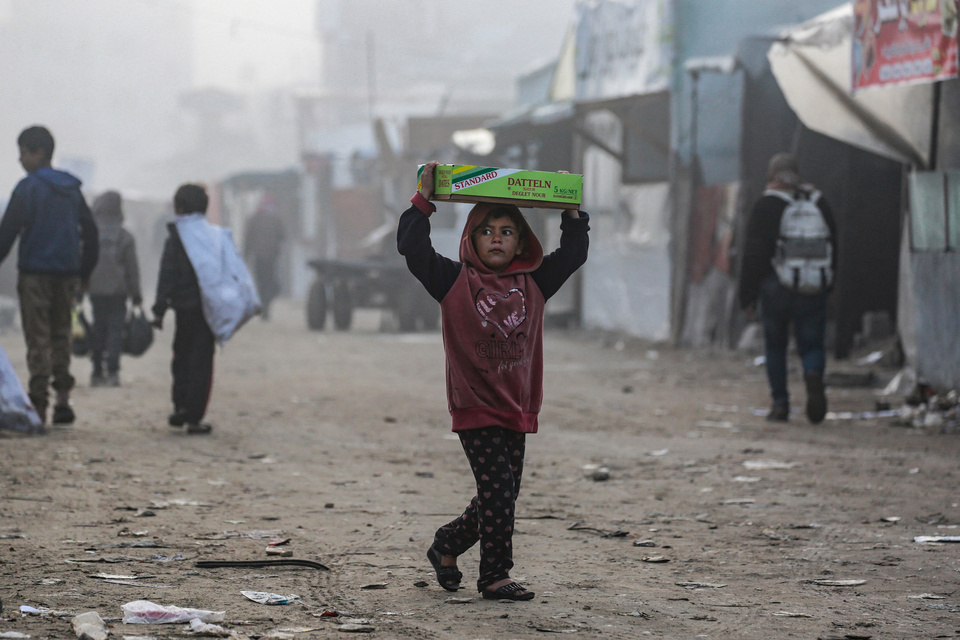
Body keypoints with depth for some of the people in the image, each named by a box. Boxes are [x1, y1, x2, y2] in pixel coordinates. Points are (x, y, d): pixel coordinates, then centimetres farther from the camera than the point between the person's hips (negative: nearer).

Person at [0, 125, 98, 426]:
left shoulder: (28, 188, -8)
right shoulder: (71, 188, 12)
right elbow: (90, 231, 16)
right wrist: (85, 272, 22)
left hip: (36, 273, -5)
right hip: (68, 273, 5)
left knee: (38, 337, -3)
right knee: (61, 334, 14)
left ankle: (38, 402, -9)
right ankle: (62, 399, 8)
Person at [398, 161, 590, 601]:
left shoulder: (532, 284, 9)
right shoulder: (455, 281, -3)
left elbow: (572, 255, 14)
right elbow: (413, 249, -10)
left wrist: (572, 213, 6)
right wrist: (424, 200, -13)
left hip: (517, 408, 5)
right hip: (475, 407, -5)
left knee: (502, 495, 11)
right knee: (498, 491, -11)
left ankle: (446, 546, 32)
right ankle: (495, 577, -2)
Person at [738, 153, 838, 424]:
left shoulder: (766, 206, -4)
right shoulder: (819, 204, 9)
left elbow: (753, 256, -5)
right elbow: (833, 249, 13)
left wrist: (748, 297, 0)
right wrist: (826, 287, 21)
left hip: (776, 289, -3)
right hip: (814, 290, 3)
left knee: (775, 346, 11)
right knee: (811, 344, 7)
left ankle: (780, 403, 8)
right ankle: (814, 376, -24)